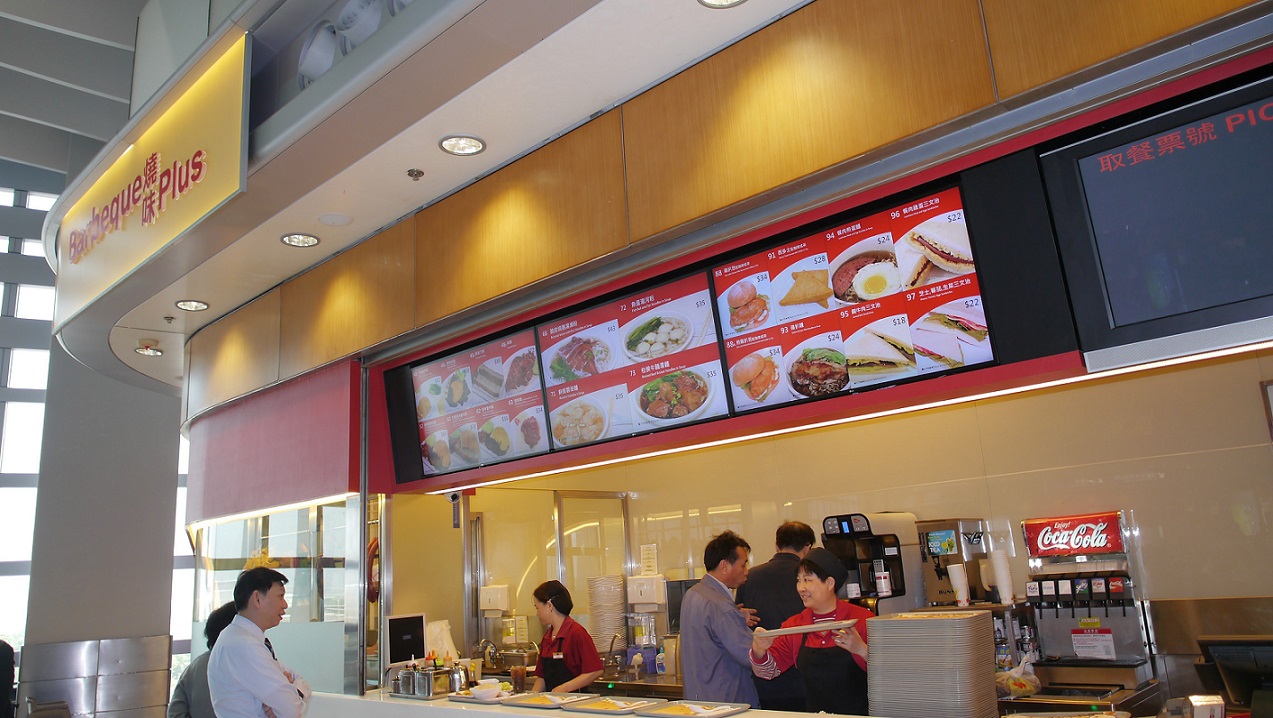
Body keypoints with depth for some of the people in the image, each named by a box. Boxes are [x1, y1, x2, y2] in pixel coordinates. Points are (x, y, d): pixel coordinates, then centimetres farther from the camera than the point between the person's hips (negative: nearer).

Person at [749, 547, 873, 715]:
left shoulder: (861, 618, -1)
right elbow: (769, 670, 10)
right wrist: (759, 651, -10)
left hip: (858, 714, -3)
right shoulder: (794, 625, 11)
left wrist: (861, 649, -22)